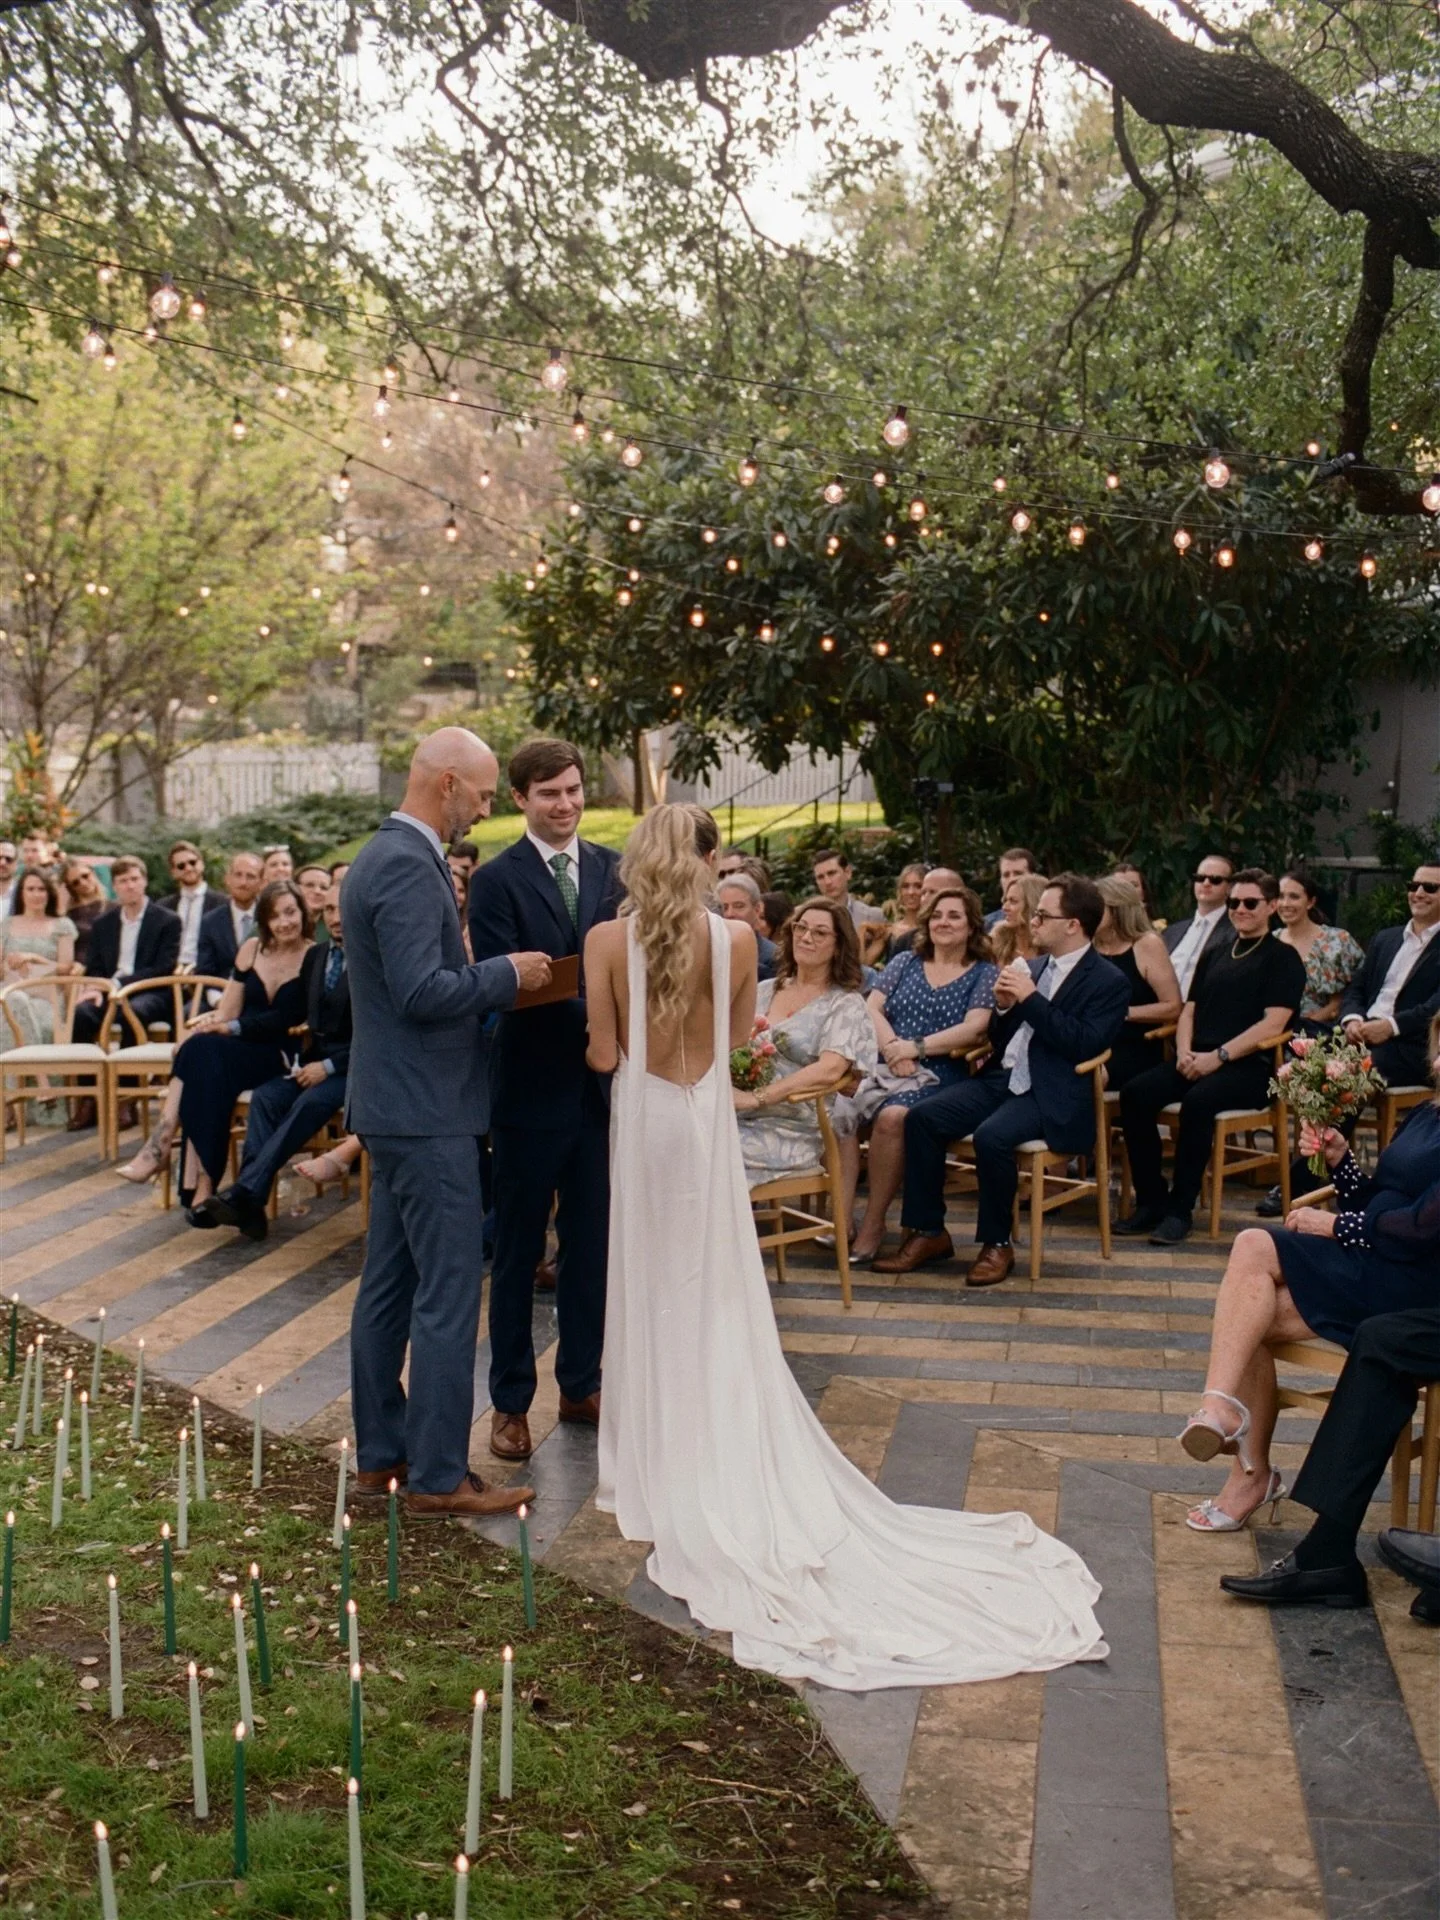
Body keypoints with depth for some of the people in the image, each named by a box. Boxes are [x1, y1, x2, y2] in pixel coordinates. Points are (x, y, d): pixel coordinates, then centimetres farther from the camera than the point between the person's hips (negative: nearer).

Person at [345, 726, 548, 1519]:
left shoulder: (379, 858, 15)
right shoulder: (408, 867, -18)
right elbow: (423, 992, -26)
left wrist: (492, 977, 12)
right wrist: (506, 972, -13)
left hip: (394, 1104, 11)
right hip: (427, 1111, -11)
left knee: (390, 1283, 15)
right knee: (448, 1292, -5)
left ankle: (381, 1454, 24)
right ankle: (437, 1476, 2)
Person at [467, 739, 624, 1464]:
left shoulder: (612, 869, 6)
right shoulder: (496, 880, -7)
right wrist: (595, 1013, -25)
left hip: (601, 1085, 4)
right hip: (530, 1087, -4)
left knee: (591, 1244, 13)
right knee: (518, 1250, 7)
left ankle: (581, 1385, 28)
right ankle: (510, 1401, 18)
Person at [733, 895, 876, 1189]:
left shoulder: (846, 1005, 0)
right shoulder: (764, 991, 18)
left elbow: (829, 1069, -15)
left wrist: (756, 1098, -21)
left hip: (792, 1129, -5)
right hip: (736, 1113, 5)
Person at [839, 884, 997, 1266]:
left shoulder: (985, 974, 9)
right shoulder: (905, 963, 20)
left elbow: (974, 1028, -5)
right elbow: (871, 1009, 9)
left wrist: (916, 1047, -13)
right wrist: (892, 1047, -11)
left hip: (938, 1076, -3)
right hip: (883, 1065, 3)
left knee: (892, 1117, -36)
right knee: (837, 1106, -30)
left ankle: (873, 1223, -23)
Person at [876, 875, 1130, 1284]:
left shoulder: (1109, 982, -4)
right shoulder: (1035, 967, 17)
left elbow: (1085, 1044, -17)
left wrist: (1030, 999, -17)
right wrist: (1004, 1006, 0)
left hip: (1049, 1096, -7)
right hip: (1000, 1078, 7)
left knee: (991, 1136, -33)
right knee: (921, 1117, -14)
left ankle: (996, 1244, -12)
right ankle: (928, 1232, -5)